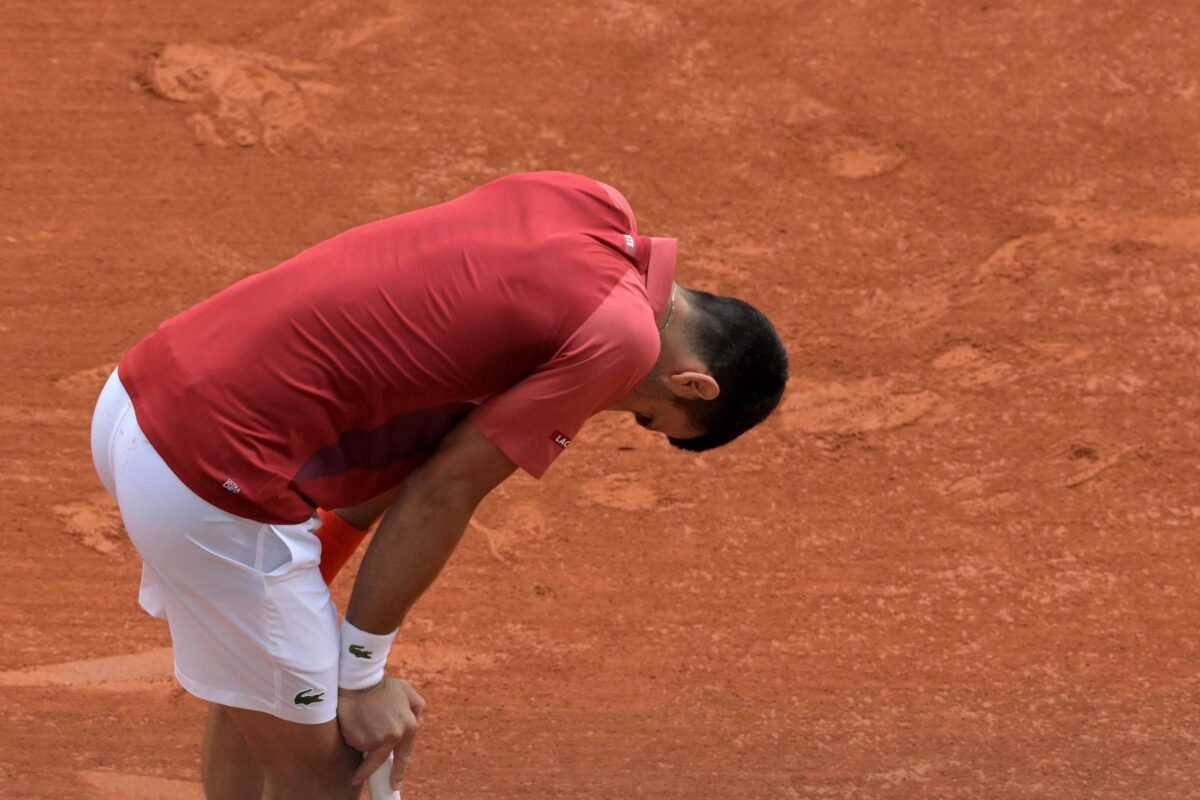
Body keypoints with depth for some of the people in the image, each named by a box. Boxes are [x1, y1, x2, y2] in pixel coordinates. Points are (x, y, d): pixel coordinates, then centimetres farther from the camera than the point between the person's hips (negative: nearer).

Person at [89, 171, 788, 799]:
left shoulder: (589, 203, 10)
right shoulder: (621, 334, -14)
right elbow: (446, 488, -10)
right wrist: (361, 670, 1)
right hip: (214, 477, -9)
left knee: (253, 698, 28)